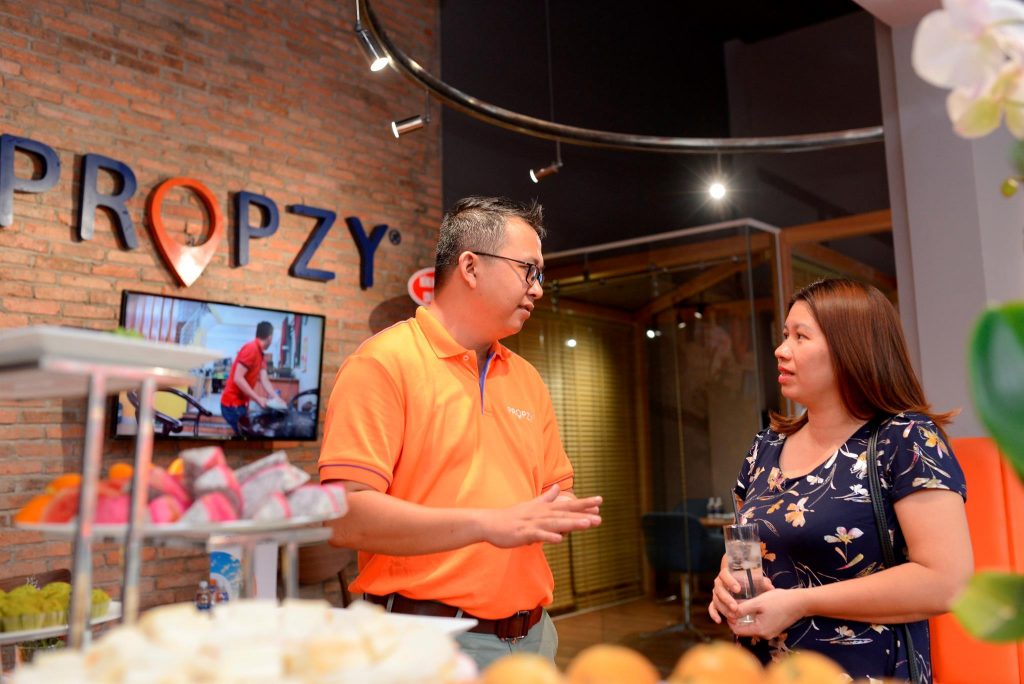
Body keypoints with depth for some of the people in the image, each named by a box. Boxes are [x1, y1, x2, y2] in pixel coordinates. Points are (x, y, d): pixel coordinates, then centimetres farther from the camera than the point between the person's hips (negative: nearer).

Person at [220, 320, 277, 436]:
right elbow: (237, 379, -24)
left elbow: (265, 382, 4)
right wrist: (258, 399, -24)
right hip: (233, 404, -9)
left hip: (241, 404, 9)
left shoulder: (261, 356, 11)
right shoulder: (251, 349, -18)